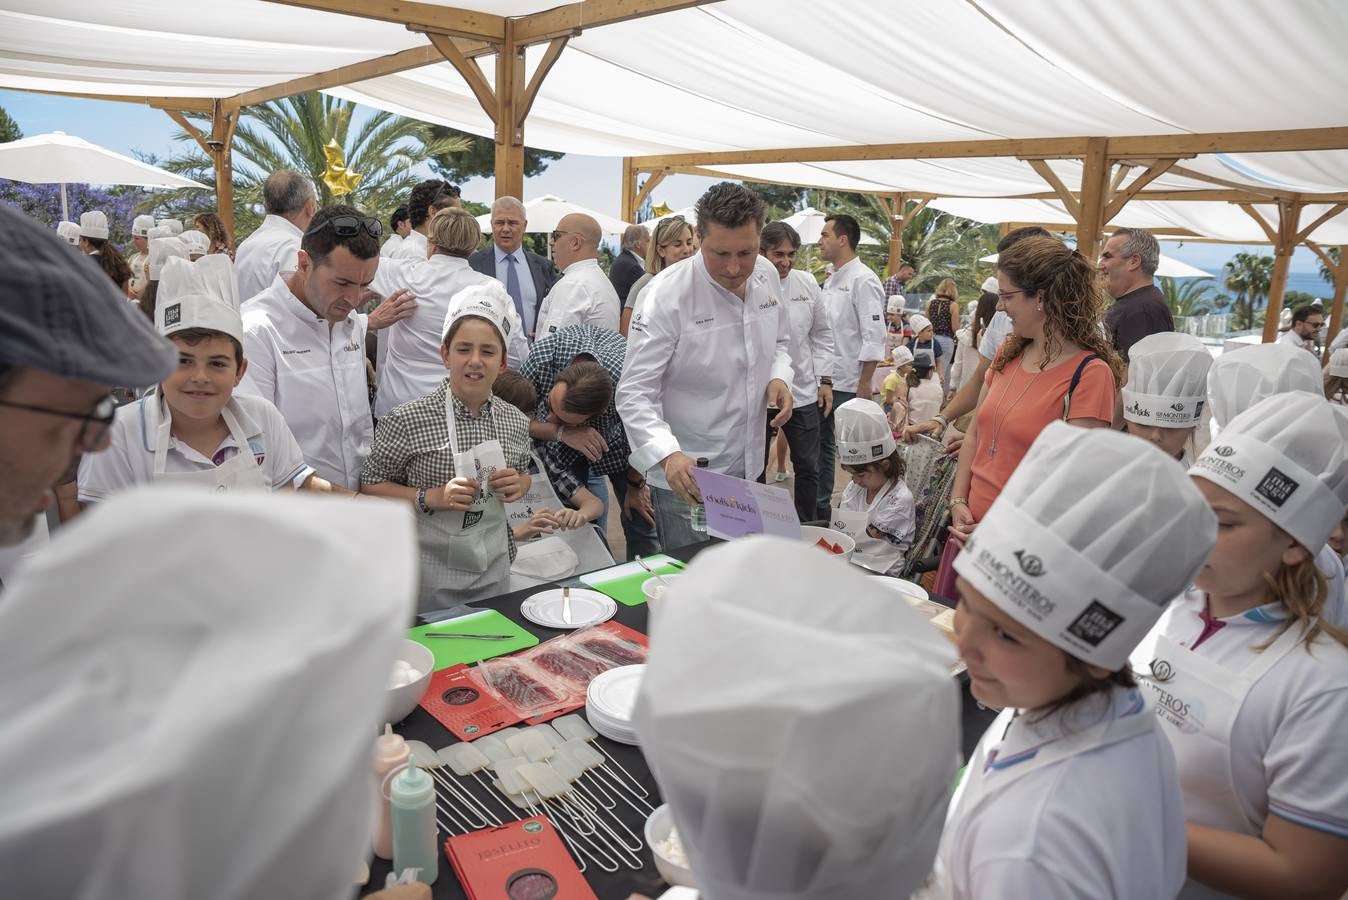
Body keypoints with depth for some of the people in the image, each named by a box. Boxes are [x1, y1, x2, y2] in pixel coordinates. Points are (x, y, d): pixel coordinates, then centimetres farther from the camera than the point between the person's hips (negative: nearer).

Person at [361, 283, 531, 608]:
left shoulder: (516, 422, -2)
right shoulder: (408, 420, -15)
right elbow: (370, 485, -9)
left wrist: (518, 486, -8)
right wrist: (431, 498, -22)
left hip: (494, 569, 4)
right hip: (431, 570, -4)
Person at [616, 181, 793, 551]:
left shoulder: (766, 275, -1)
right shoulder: (668, 295, -20)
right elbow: (634, 394, -22)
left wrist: (779, 376, -5)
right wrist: (668, 454, -38)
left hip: (748, 469, 6)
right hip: (687, 477, -6)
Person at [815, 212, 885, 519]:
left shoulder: (863, 280, -13)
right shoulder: (831, 280, 13)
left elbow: (874, 338, -17)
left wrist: (864, 385, -18)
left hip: (848, 385, -9)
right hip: (823, 381, 9)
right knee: (823, 445, 16)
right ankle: (820, 508, 28)